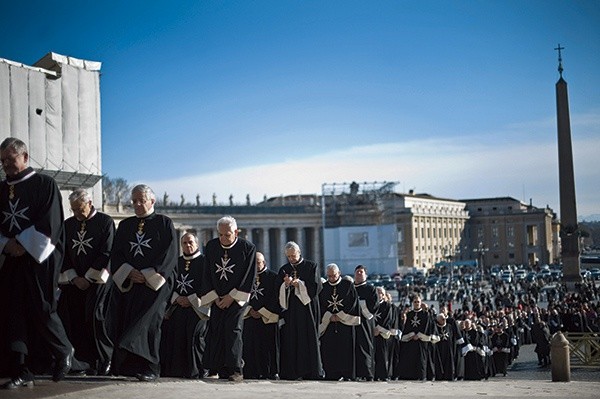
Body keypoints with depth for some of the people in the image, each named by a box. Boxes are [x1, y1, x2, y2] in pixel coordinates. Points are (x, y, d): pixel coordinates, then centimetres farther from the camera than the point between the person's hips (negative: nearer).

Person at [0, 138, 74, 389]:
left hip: (39, 258, -5)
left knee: (41, 310, -6)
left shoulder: (44, 184, 0)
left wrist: (23, 244, -15)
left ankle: (64, 352, 20)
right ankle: (20, 373, 2)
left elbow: (50, 221, -10)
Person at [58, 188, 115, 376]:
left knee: (96, 317, -15)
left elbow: (106, 253, -7)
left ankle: (105, 360, -6)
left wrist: (89, 277, -11)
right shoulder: (68, 224, 12)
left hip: (98, 279, -5)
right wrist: (74, 278, -4)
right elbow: (64, 254, 10)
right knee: (73, 318, -5)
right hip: (73, 281, 5)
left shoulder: (105, 222, -1)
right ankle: (86, 360, 1)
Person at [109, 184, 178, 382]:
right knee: (125, 320, -3)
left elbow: (169, 255, -3)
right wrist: (128, 272, -8)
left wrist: (148, 276, -12)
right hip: (127, 283, 5)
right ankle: (124, 365, -1)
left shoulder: (165, 224, 5)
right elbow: (115, 254, 11)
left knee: (148, 321, -16)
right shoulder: (125, 225, 17)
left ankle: (148, 367, -20)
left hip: (155, 282, -5)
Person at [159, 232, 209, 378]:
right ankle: (175, 370, -1)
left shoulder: (204, 262, 3)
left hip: (197, 308, -4)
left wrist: (191, 300, -10)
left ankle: (195, 371, -10)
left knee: (194, 337, -13)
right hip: (176, 307, 4)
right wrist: (177, 298, -4)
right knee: (173, 336, -6)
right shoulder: (177, 262, 17)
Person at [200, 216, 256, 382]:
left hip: (237, 298, -4)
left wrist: (232, 297, -12)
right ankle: (220, 369, 3)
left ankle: (236, 370, -17)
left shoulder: (248, 248, -9)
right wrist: (214, 297, -2)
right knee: (215, 331, -3)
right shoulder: (211, 246, 2)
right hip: (217, 298, 4)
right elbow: (207, 274, 7)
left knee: (233, 329, -16)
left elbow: (249, 276, -9)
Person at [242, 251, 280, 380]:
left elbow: (275, 298, -4)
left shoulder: (273, 277, 2)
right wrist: (250, 310, -3)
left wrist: (262, 312, -10)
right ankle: (252, 372, 1)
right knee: (250, 345, -2)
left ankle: (272, 372, -1)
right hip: (250, 316, 4)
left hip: (268, 318, -4)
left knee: (269, 345, -4)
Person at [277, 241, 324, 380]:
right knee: (290, 341, -4)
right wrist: (286, 284, -10)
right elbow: (279, 290, 9)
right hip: (290, 309, 3)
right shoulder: (284, 269, 14)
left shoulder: (311, 266, 5)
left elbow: (317, 286, -3)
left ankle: (310, 371, -3)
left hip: (307, 307, -3)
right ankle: (291, 372, -3)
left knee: (309, 339, -5)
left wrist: (299, 284, -12)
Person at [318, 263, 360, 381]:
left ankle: (347, 374, -3)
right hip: (328, 323, 3)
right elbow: (320, 305, 8)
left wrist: (340, 316, -8)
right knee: (329, 349, -3)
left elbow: (353, 302, -3)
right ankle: (333, 375, -1)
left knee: (346, 349, -5)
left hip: (345, 322, -3)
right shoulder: (323, 287, 10)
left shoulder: (348, 285, 2)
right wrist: (329, 316, -8)